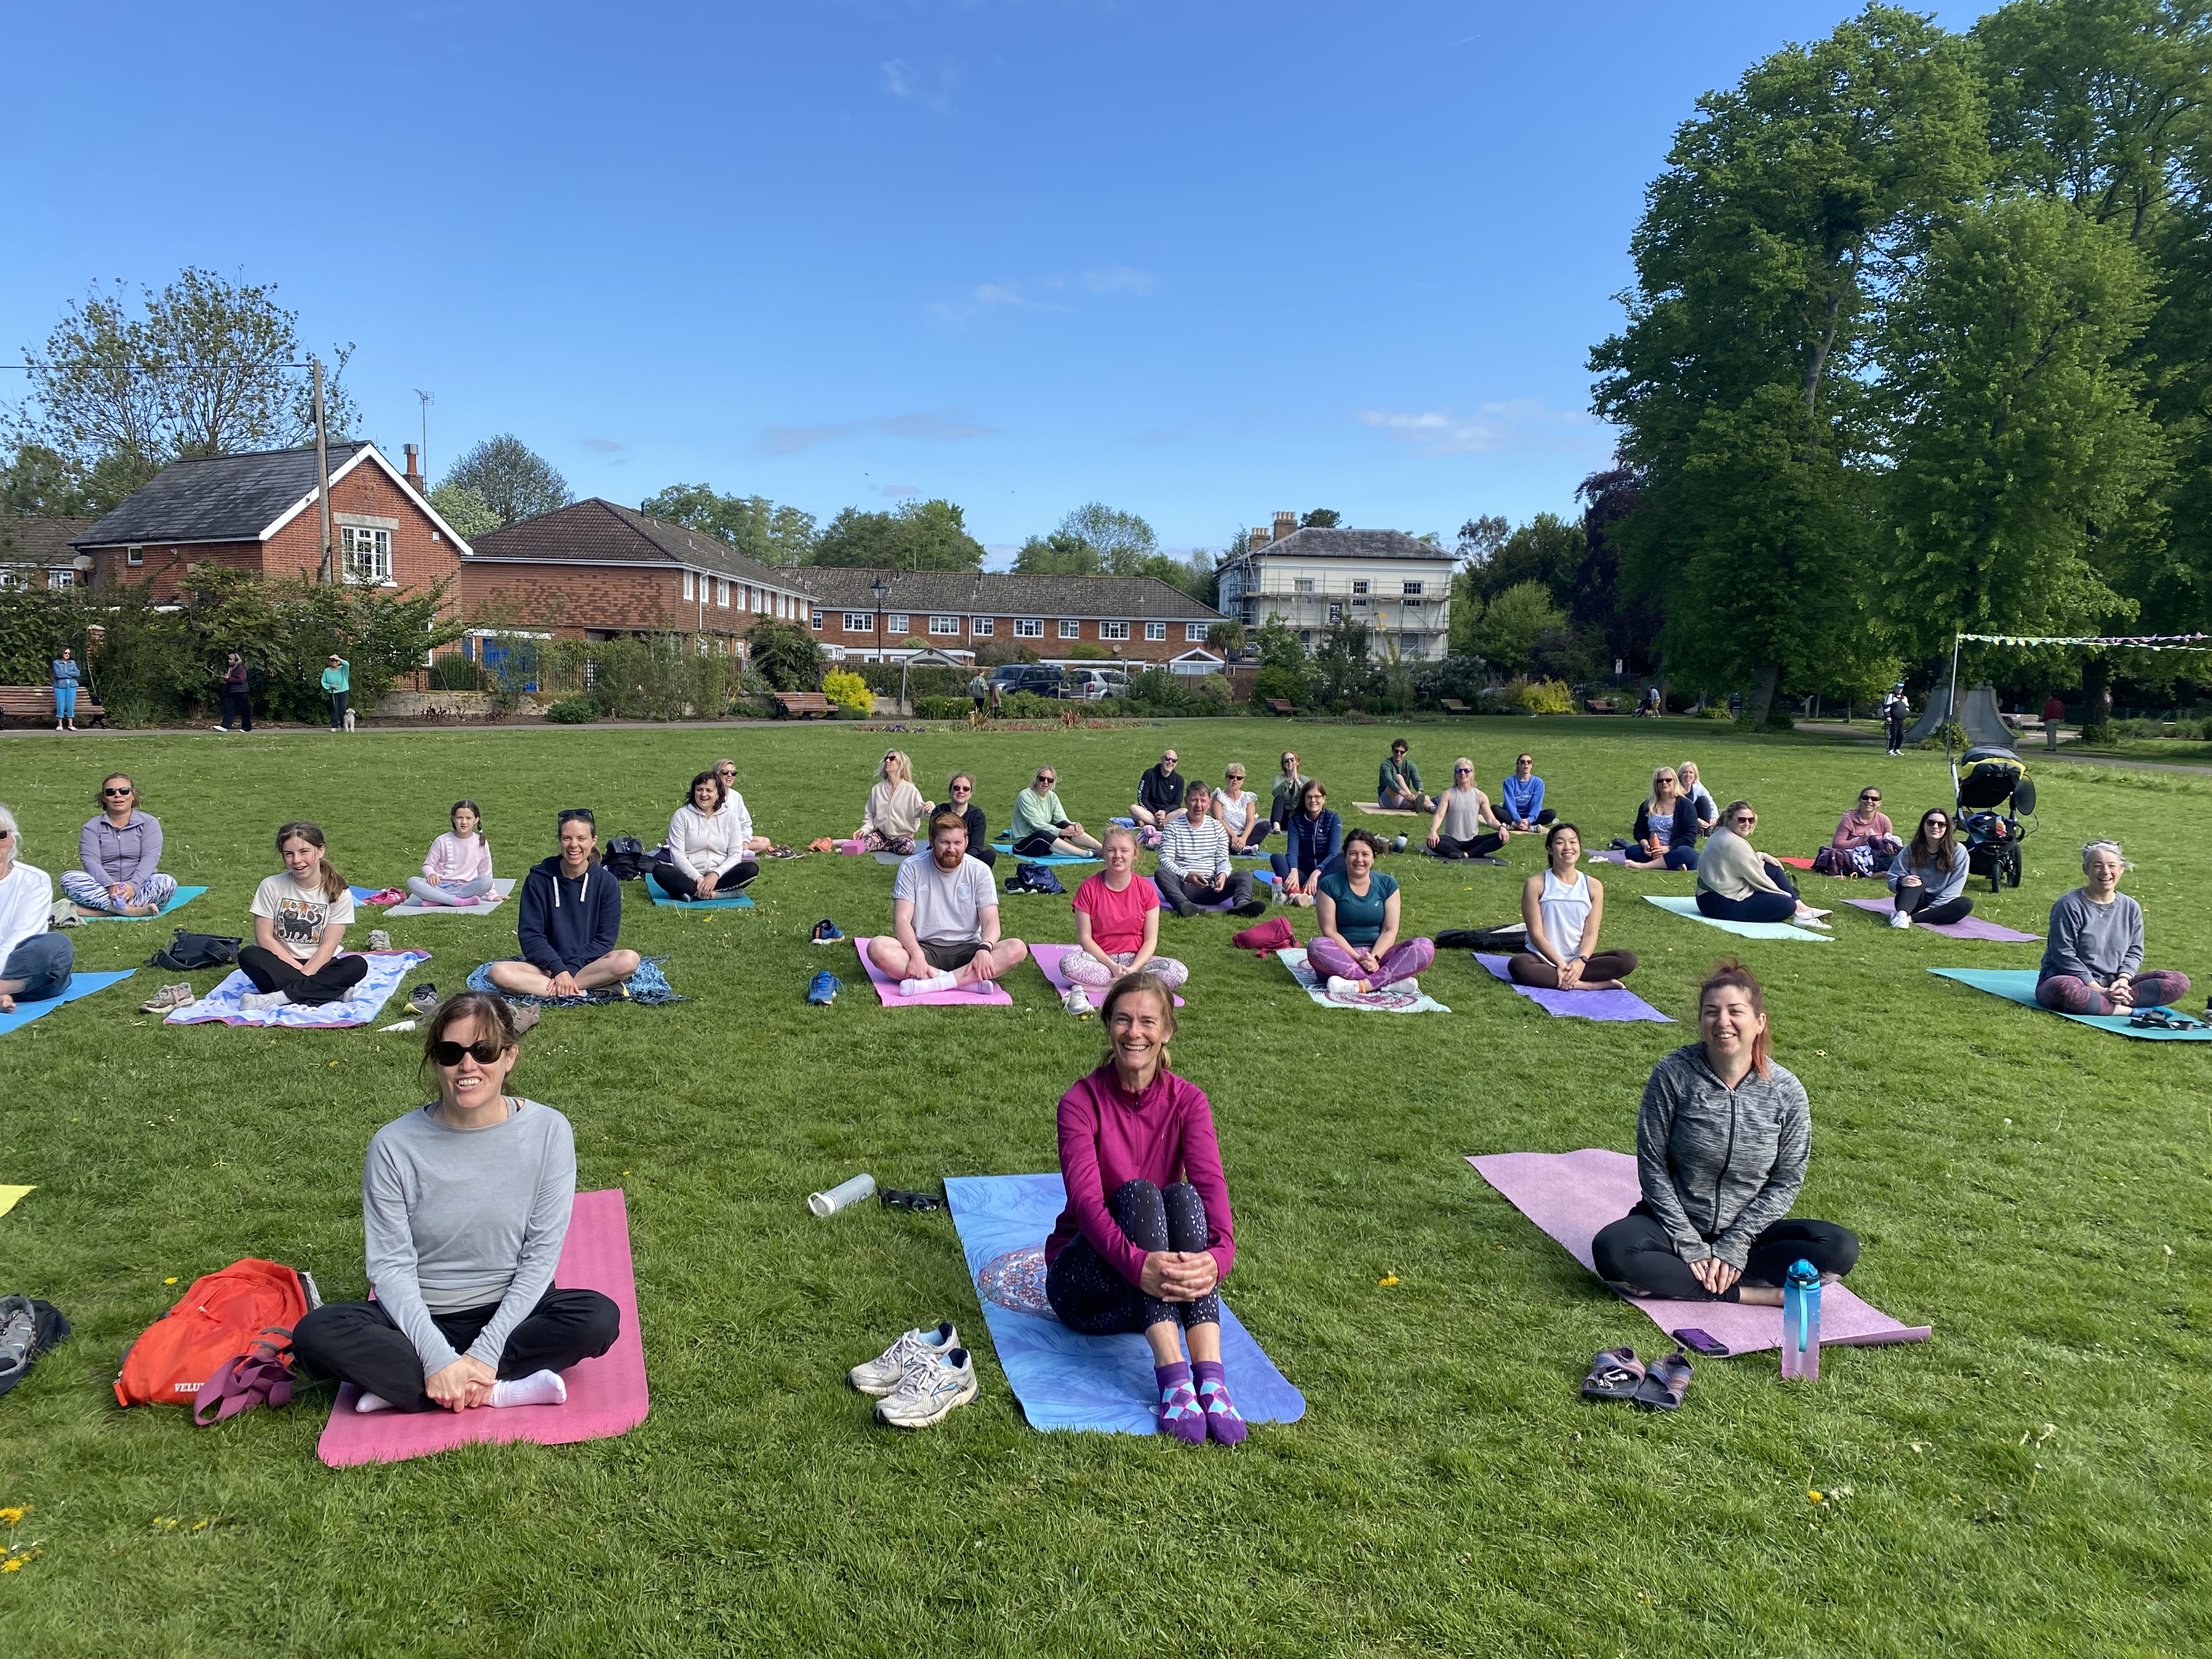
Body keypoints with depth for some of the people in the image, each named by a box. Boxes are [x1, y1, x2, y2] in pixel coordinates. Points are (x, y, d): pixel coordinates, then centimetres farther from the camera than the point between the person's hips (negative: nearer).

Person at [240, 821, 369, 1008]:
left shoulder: (339, 893, -5)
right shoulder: (271, 886, -3)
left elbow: (328, 947, -9)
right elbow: (264, 938, -6)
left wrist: (304, 976, -22)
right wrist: (298, 969, -14)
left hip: (318, 966, -1)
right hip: (281, 963, 1)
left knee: (358, 965, -29)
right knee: (248, 956, -30)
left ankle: (278, 997, -30)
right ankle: (332, 991, -33)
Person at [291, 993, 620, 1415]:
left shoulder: (548, 1131, -10)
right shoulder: (394, 1146, -9)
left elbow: (542, 1254, -10)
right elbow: (390, 1266, -11)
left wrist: (486, 1351, -18)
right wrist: (437, 1357, -23)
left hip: (510, 1312, 0)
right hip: (421, 1317, 0)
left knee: (599, 1319, -29)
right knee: (315, 1334, -26)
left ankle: (399, 1385, -19)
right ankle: (497, 1392, -22)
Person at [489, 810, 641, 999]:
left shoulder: (606, 883, -1)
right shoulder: (538, 880, -1)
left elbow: (605, 939, -4)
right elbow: (529, 935, -6)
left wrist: (570, 969, -17)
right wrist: (559, 969, -20)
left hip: (589, 964, 0)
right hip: (547, 966, 1)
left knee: (629, 960, -32)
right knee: (499, 972, -29)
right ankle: (581, 993, -29)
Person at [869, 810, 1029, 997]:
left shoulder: (980, 872, -1)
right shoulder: (912, 868, -3)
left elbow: (991, 923, -6)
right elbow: (902, 919, -10)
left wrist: (984, 949, -29)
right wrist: (916, 956, -29)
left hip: (967, 950, 1)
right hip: (925, 948, 0)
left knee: (1017, 949, -26)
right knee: (877, 948, -30)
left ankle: (934, 983, -36)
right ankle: (967, 981, -33)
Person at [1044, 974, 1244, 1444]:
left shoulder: (1187, 1101, -2)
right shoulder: (1081, 1102, -10)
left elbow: (1211, 1184, -18)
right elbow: (1085, 1198, -25)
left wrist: (1219, 1253, -40)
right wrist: (1137, 1262, -43)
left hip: (1163, 1285, 2)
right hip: (1086, 1279, -2)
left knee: (1182, 1196, -29)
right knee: (1138, 1193, -31)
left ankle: (1211, 1379, -41)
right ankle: (1172, 1379, -42)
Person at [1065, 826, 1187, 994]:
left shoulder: (1146, 890, -1)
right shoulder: (1089, 888, -4)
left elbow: (1151, 940, -2)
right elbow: (1085, 938, -6)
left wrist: (1133, 969, -19)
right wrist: (1113, 966, -19)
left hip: (1136, 960, 1)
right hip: (1100, 959, -1)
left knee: (1180, 972, -24)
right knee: (1067, 963, -34)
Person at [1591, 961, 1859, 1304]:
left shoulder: (1787, 1092, -8)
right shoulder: (1673, 1074, -13)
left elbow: (1786, 1183, -4)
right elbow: (1652, 1166, -9)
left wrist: (1733, 1247, -13)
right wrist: (1690, 1246, -14)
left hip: (1746, 1228, 2)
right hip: (1675, 1221, -2)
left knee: (1842, 1248, -21)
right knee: (1611, 1251, -31)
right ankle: (1754, 1295, -21)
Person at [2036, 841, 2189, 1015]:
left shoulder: (2131, 908, 10)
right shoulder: (2069, 905, -9)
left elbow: (2134, 951, 10)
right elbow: (2064, 955, -12)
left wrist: (2123, 979, -11)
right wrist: (2099, 990, -17)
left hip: (2112, 984, 7)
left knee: (2179, 982, -10)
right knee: (2066, 989, -42)